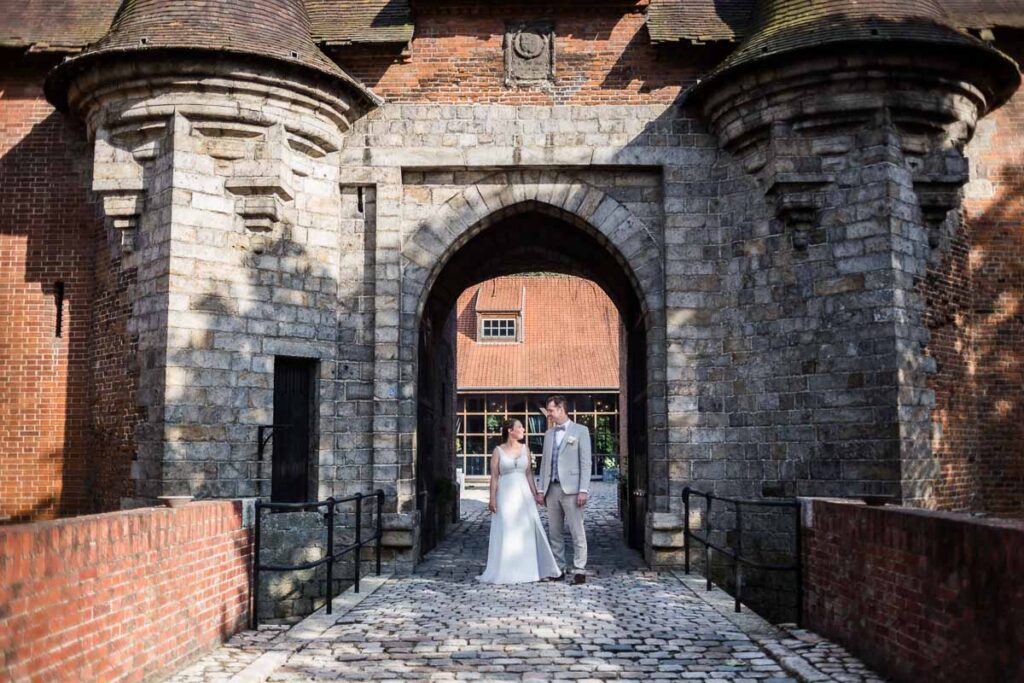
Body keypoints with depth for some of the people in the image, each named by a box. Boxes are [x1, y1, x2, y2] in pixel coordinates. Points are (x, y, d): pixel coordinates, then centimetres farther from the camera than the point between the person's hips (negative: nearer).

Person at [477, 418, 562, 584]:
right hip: (505, 494, -3)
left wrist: (535, 494, 3)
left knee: (528, 531, 2)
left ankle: (528, 569, 12)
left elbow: (529, 473, 9)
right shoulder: (498, 450, -1)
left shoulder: (525, 449, 9)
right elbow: (494, 476, -4)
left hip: (524, 493, 3)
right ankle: (505, 571, 11)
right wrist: (492, 498, -10)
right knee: (506, 534, 1)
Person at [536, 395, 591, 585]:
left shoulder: (580, 431, 1)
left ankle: (579, 570, 0)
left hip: (571, 489, -5)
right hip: (552, 489, 6)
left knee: (577, 532, -5)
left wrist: (583, 490, -11)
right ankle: (559, 568, 15)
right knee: (554, 532, 8)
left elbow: (585, 462, -4)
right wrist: (541, 489, 11)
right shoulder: (549, 434, 17)